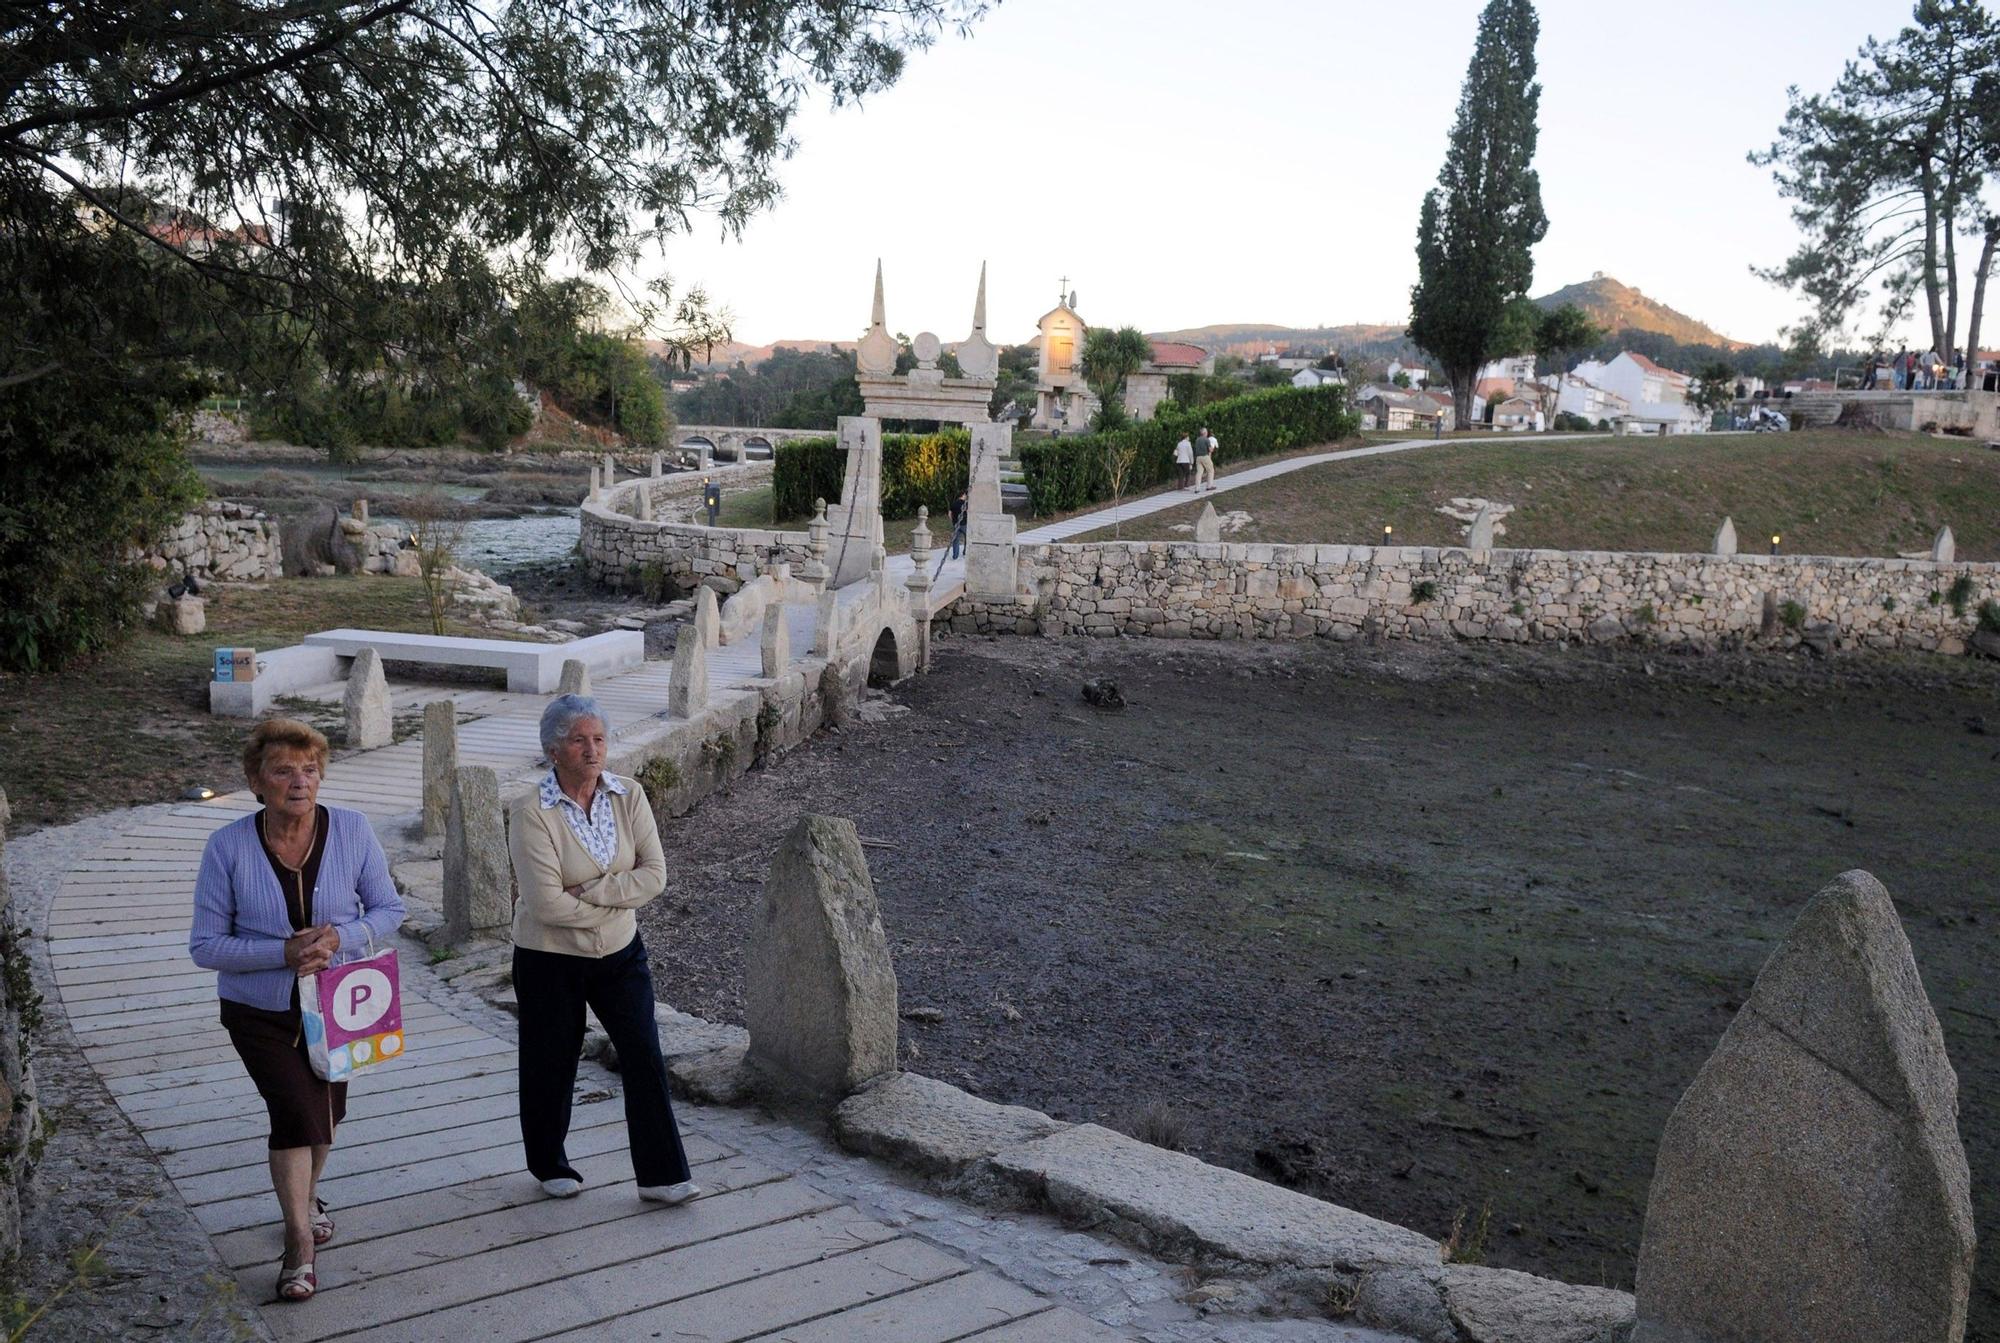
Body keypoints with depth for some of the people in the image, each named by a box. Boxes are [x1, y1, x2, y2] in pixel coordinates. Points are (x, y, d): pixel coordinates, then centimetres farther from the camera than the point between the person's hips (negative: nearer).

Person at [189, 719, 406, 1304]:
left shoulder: (351, 830, -14)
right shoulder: (229, 846, -17)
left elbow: (389, 909, -5)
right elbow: (205, 945, -13)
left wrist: (340, 938, -25)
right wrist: (284, 953, -27)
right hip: (260, 1013, -3)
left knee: (326, 1112, 19)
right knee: (296, 1110, -18)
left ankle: (306, 1198, 49)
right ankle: (300, 1243, -1)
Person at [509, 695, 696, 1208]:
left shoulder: (628, 796, -7)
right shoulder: (533, 813, -19)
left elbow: (654, 874, -12)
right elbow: (547, 903, -25)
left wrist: (589, 891, -21)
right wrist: (616, 904, -15)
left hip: (620, 952, 3)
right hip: (551, 959, -3)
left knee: (645, 1056, -2)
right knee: (551, 1064, 13)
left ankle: (662, 1174, 7)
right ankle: (550, 1166, 36)